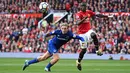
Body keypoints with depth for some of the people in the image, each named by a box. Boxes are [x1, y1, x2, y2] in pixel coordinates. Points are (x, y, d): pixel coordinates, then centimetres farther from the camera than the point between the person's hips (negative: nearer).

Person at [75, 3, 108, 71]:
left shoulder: (88, 12, 5)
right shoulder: (78, 14, -11)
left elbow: (97, 15, 3)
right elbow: (77, 23, -25)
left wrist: (107, 16, -6)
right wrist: (84, 19, -40)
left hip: (88, 30, 3)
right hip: (82, 33, -3)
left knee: (93, 35, -36)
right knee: (83, 49, 2)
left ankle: (97, 50, -29)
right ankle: (78, 61, 26)